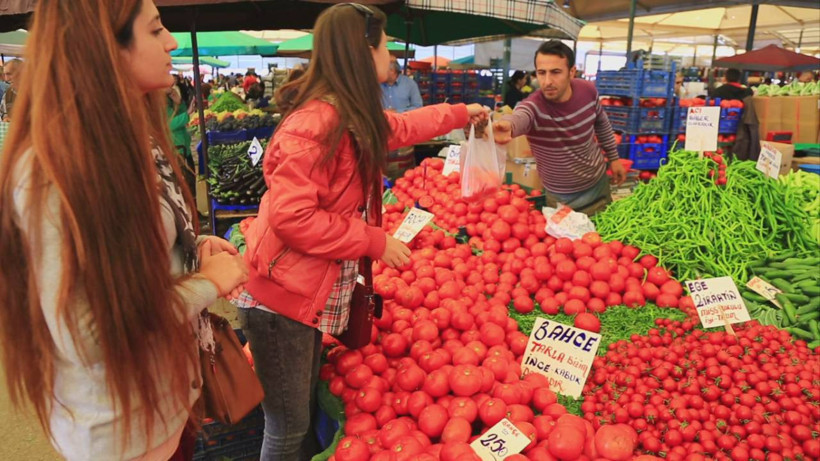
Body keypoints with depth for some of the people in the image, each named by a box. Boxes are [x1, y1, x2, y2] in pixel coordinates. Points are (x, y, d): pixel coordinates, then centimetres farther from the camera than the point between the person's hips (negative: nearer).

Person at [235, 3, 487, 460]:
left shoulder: (357, 117, 7)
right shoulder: (316, 122, -23)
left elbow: (401, 126, 27)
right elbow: (291, 216, -27)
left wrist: (461, 113, 38)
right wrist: (375, 242, -19)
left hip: (313, 296, 9)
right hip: (282, 301, -9)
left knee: (305, 417, 21)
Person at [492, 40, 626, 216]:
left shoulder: (588, 90, -15)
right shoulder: (533, 106, -31)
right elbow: (519, 117, -57)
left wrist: (613, 158, 13)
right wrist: (507, 125, -80)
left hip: (599, 183, 4)